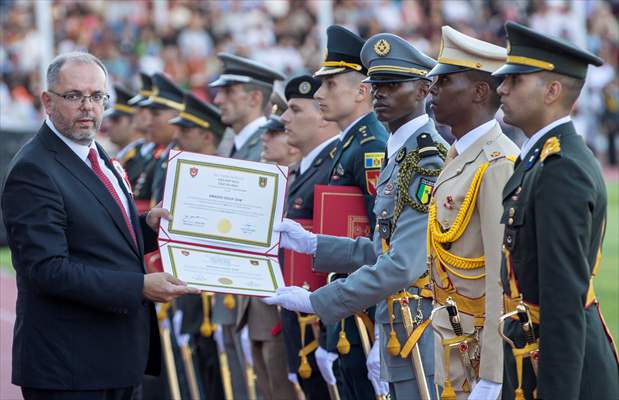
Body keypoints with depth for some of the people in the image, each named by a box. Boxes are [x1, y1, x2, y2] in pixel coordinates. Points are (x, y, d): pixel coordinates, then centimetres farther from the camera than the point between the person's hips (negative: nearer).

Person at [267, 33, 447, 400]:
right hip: (398, 341, 9)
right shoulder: (399, 158, 15)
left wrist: (316, 301, -19)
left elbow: (402, 267, -23)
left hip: (425, 347, -9)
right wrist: (310, 243, 13)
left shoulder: (429, 162, -17)